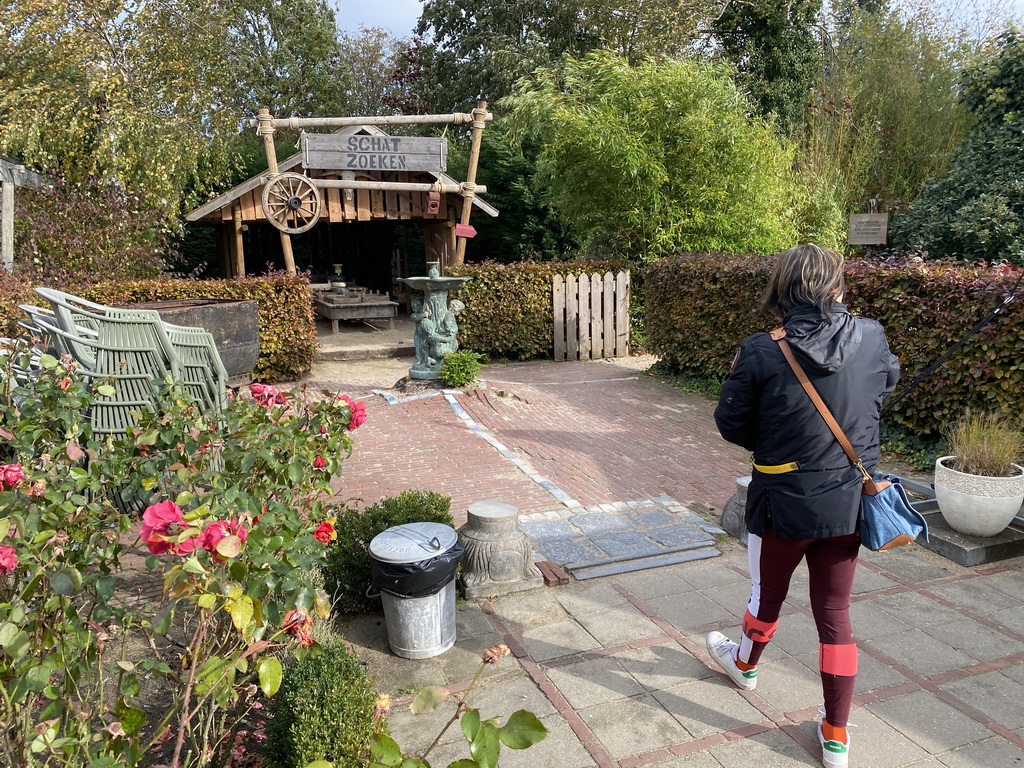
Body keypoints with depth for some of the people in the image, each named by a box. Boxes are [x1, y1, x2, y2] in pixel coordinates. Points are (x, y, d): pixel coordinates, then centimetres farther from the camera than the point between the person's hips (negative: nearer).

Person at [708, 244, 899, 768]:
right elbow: (888, 381, 14)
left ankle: (745, 664, 53)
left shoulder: (761, 353, -20)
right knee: (835, 613, 14)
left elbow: (732, 424, -8)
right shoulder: (871, 338, -9)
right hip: (847, 503, 3)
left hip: (782, 503, -2)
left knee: (767, 595, 23)